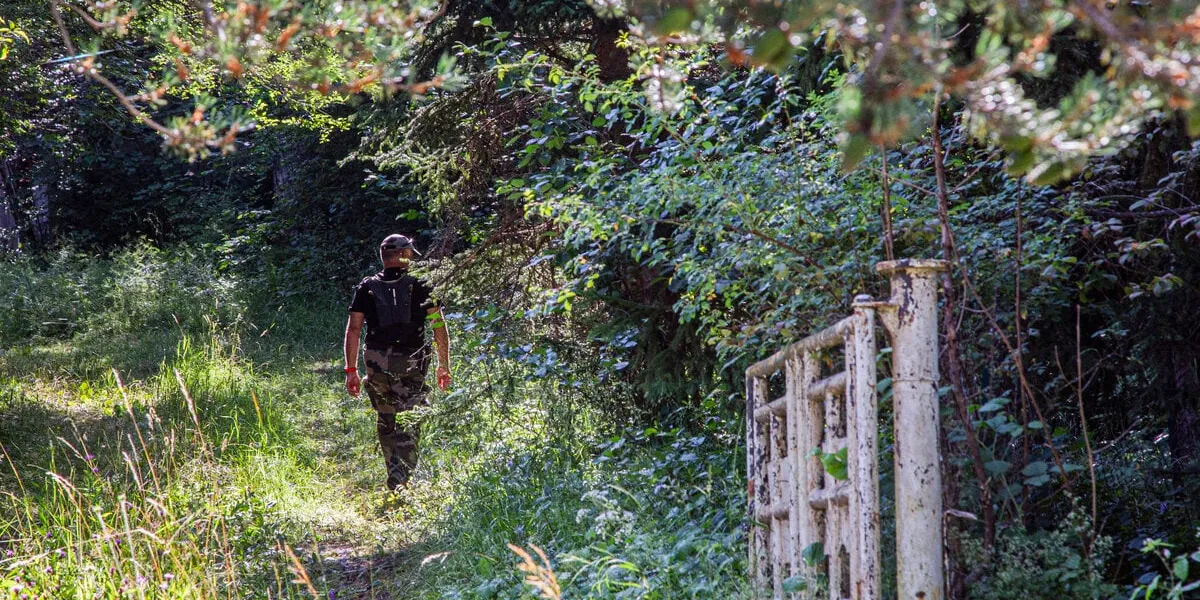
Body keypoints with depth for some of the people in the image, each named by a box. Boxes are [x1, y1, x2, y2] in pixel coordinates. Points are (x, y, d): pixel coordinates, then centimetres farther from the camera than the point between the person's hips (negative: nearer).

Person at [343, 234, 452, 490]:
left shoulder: (366, 288, 8)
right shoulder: (421, 286, 5)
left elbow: (353, 329, 4)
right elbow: (439, 327, 2)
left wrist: (351, 370, 7)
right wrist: (444, 365, 10)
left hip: (377, 364, 2)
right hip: (411, 363, -2)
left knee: (386, 422, 16)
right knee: (409, 422, -3)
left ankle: (396, 478, 24)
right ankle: (400, 476, -20)